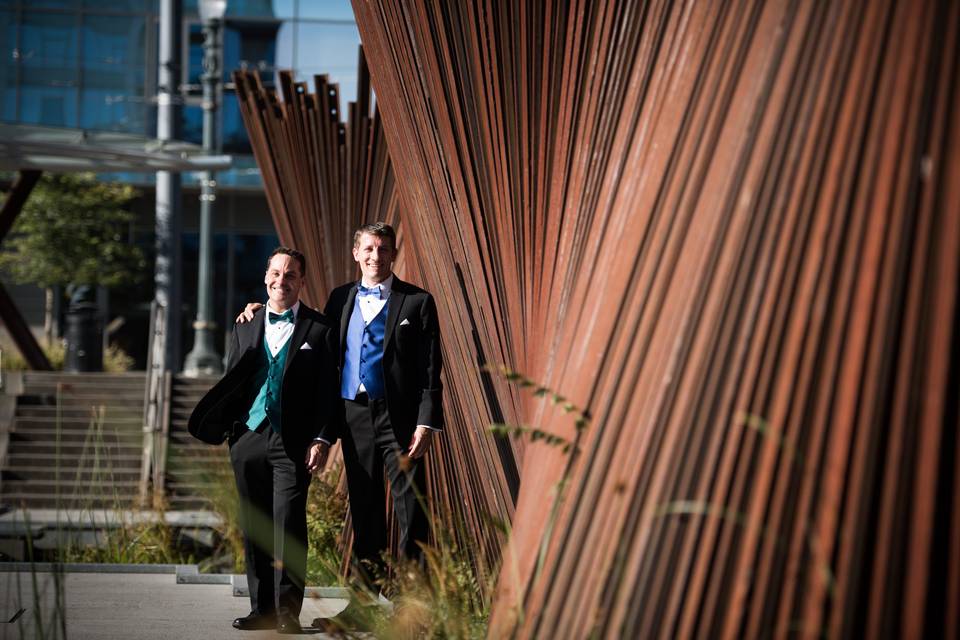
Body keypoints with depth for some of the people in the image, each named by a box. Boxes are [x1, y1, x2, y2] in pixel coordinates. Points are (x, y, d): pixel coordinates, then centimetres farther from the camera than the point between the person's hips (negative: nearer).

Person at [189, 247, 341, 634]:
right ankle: (262, 609, 13)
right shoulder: (246, 328, 16)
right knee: (254, 527, 6)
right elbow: (231, 383, 15)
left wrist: (322, 440, -9)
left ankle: (288, 611, -5)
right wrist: (223, 429, 0)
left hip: (293, 442, -4)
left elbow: (328, 392, 0)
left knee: (288, 526, -10)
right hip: (249, 438, 4)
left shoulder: (320, 330, 4)